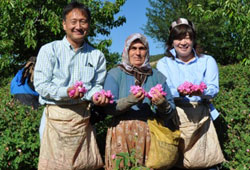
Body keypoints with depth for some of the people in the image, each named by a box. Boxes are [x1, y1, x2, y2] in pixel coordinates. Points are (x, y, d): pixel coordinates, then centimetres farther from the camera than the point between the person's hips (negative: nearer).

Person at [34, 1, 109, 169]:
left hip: (83, 116, 3)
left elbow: (97, 84, 13)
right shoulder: (49, 50, 0)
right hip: (56, 115, -2)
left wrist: (95, 95, -10)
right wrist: (65, 93, -21)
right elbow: (40, 85, -5)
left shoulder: (97, 56, 11)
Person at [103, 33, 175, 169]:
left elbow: (169, 113, 8)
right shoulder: (115, 74, 5)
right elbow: (108, 108, -6)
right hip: (122, 133, -2)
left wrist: (163, 104, -14)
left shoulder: (157, 76, 12)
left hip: (149, 133, 2)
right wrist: (130, 100, -21)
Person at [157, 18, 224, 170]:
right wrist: (179, 92, -26)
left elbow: (214, 89, -3)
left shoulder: (207, 61, 10)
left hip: (201, 115, 1)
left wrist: (201, 92, -26)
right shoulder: (164, 63, 9)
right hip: (175, 116, 0)